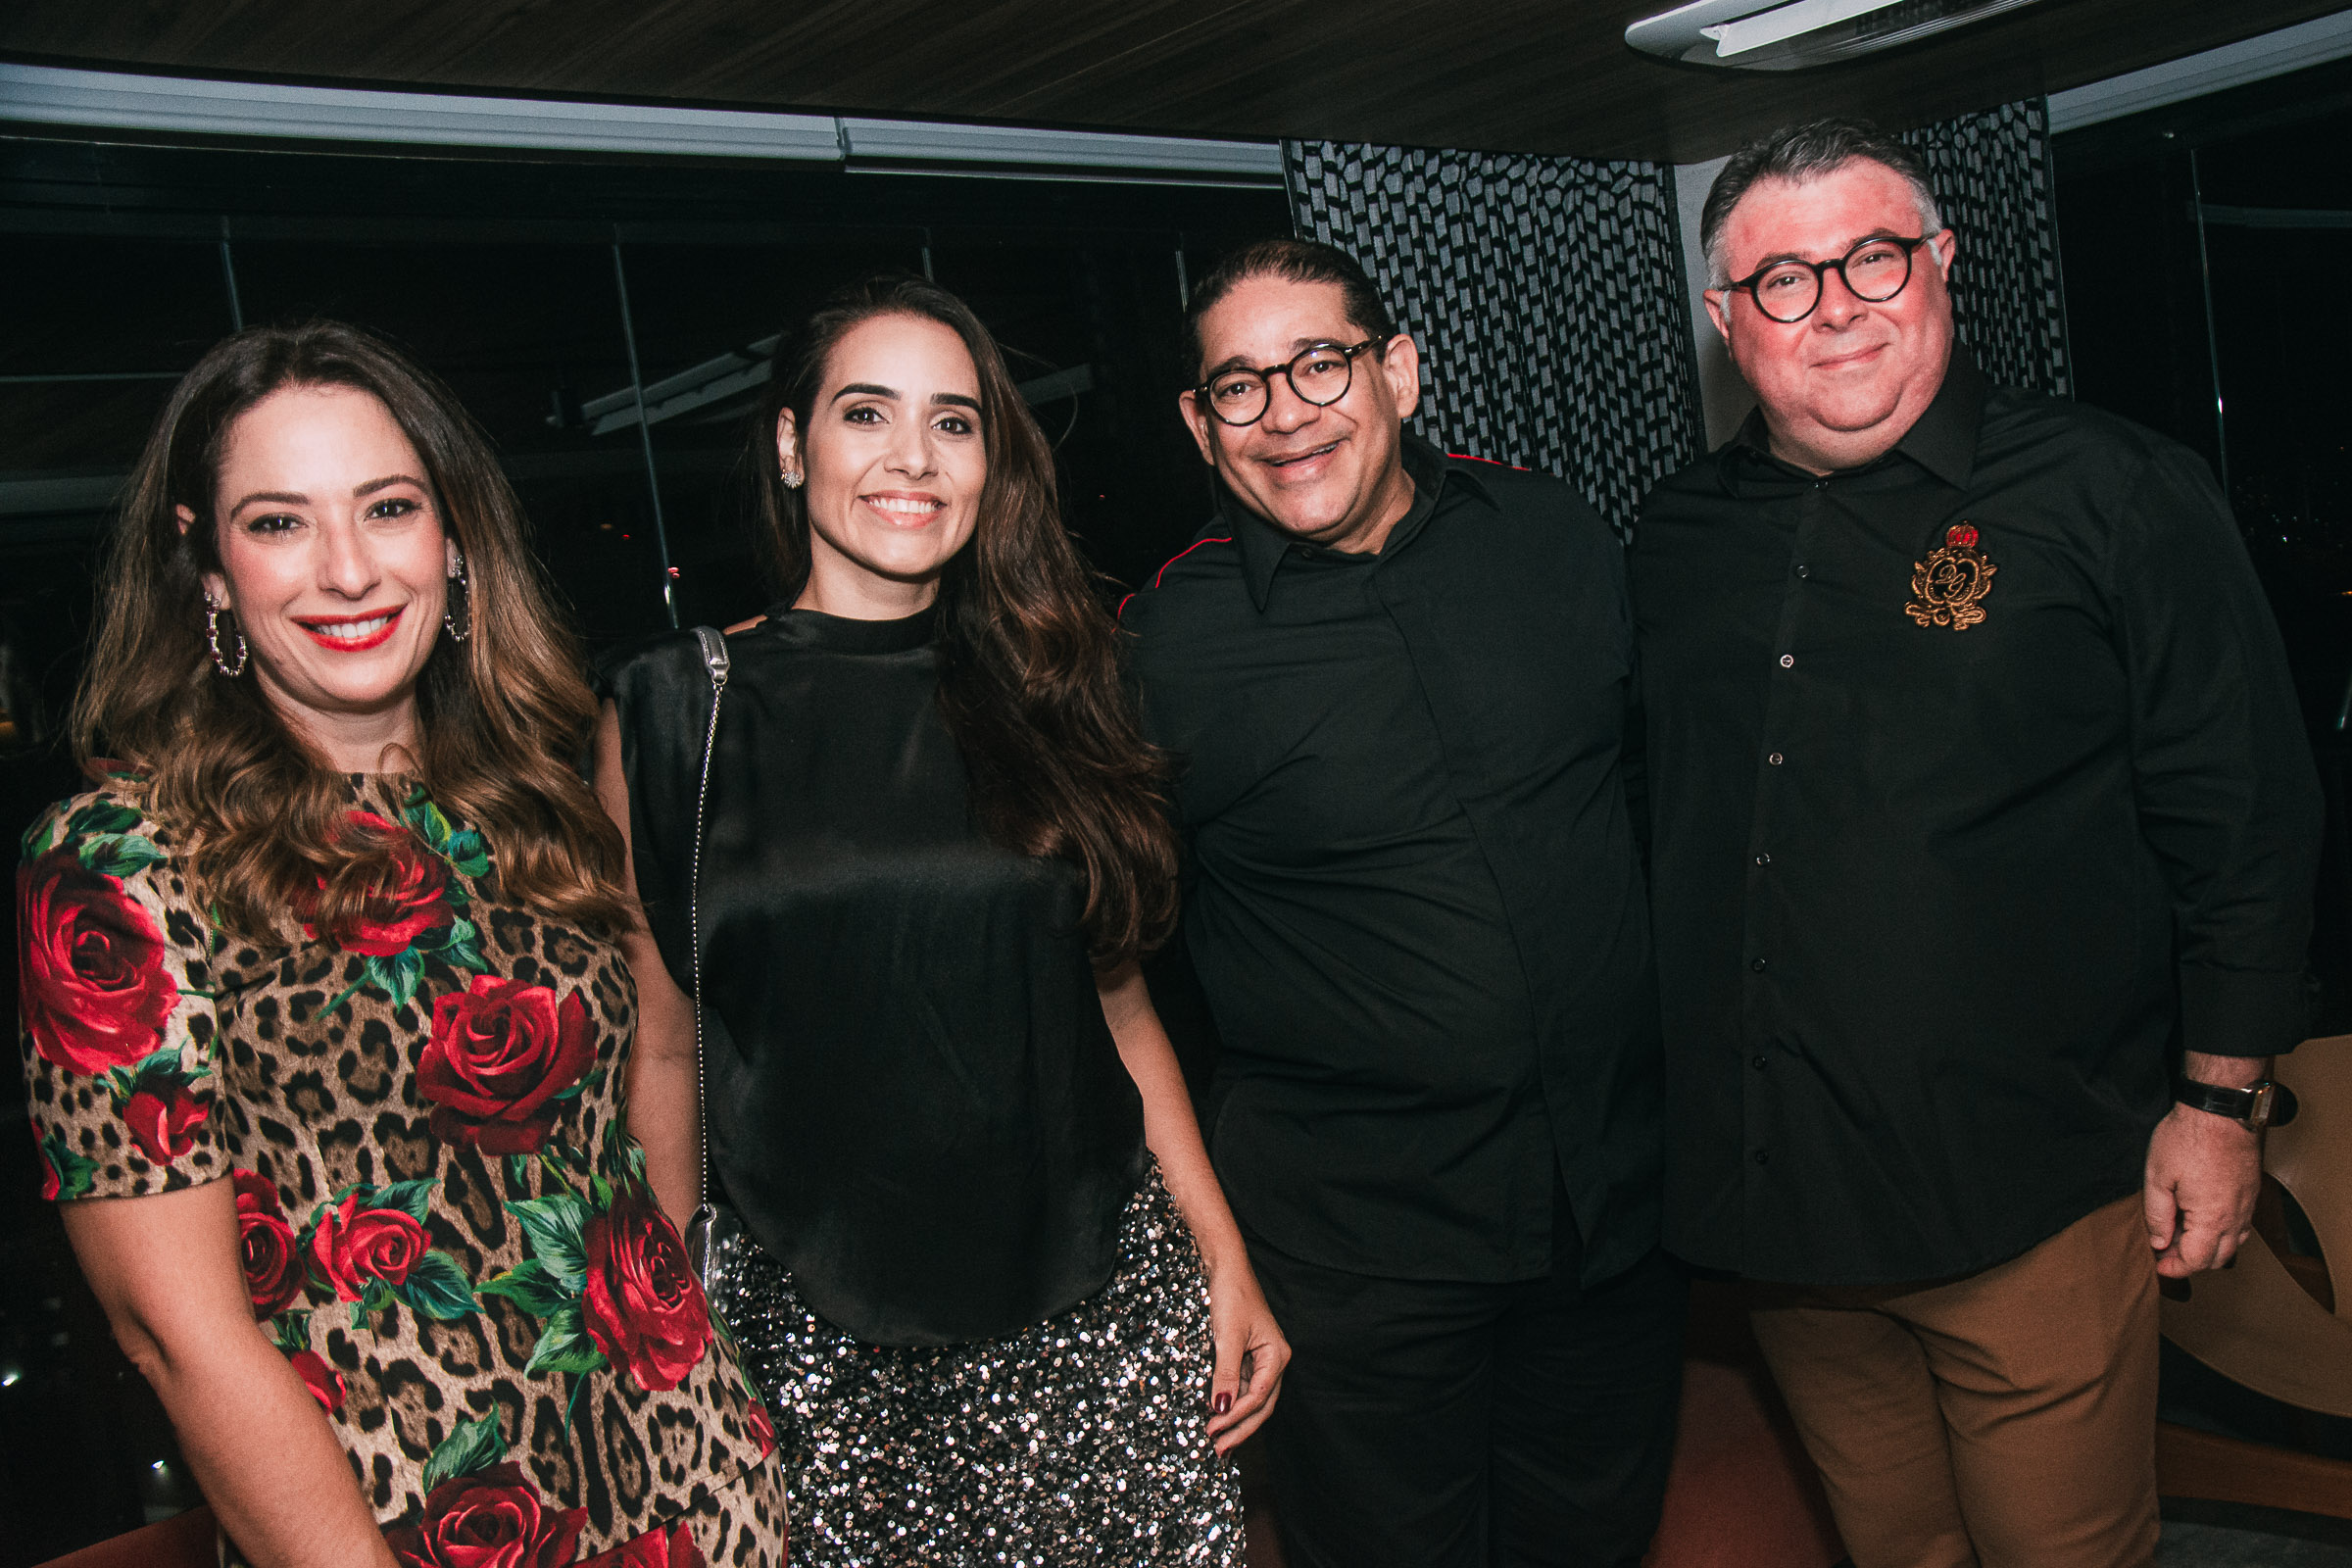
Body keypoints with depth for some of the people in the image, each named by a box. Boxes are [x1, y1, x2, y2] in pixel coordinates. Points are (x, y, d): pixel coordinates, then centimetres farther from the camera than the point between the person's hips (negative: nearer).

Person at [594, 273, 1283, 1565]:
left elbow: (1115, 999, 9)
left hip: (1101, 1300, 2)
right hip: (823, 1335, -1)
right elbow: (662, 1047, 2)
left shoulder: (1044, 694, 4)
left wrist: (1223, 1258, 7)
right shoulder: (671, 714, -2)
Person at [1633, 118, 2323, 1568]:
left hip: (2032, 1200, -4)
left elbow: (2243, 816, -4)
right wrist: (1670, 1099, 15)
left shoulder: (2117, 495, -6)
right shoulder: (1677, 540, 7)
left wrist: (2222, 1100, -5)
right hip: (1775, 1192, 4)